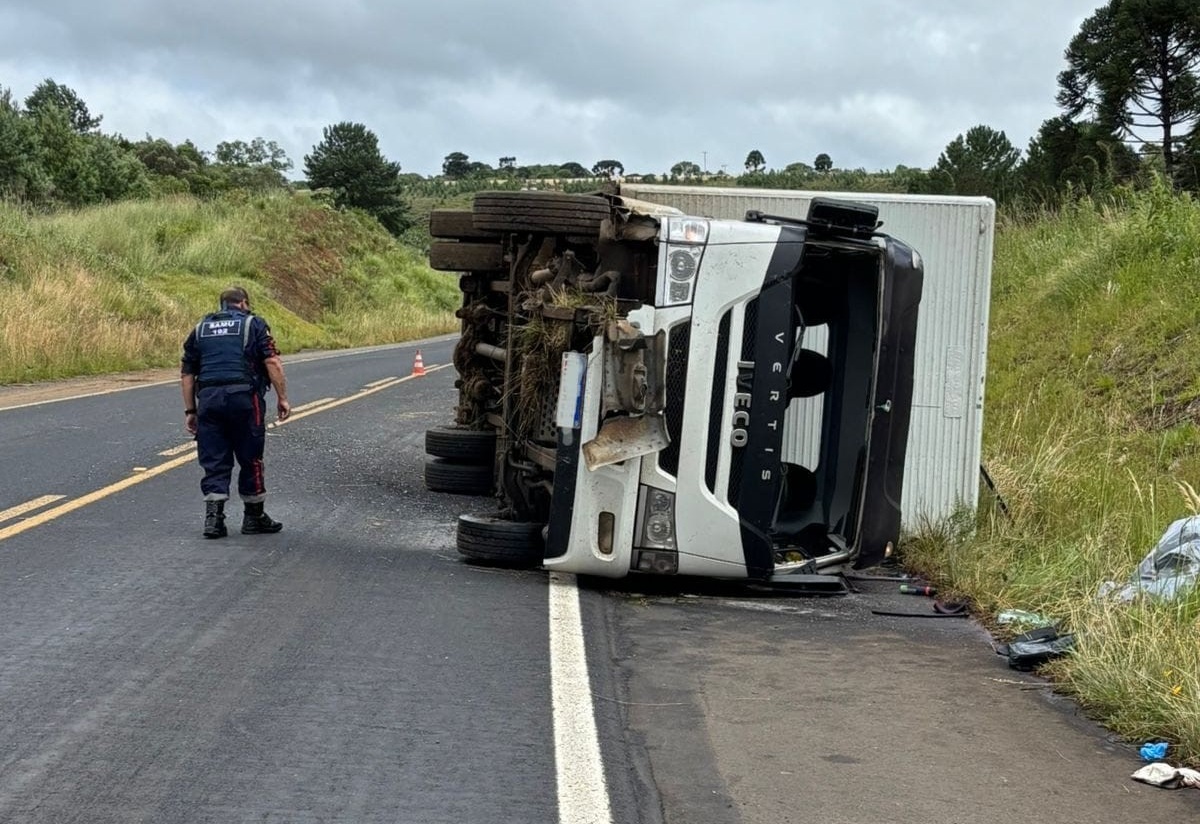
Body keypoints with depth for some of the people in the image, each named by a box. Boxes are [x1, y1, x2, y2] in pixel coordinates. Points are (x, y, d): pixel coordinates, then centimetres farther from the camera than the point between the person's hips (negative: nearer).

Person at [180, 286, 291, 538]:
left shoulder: (201, 328, 19)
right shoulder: (254, 324, 8)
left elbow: (187, 373, 15)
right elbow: (272, 363, -4)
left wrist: (190, 410, 19)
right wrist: (282, 398, -2)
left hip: (208, 399, 3)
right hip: (244, 397, -3)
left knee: (214, 462, 6)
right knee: (250, 460, 8)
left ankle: (213, 516, -4)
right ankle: (254, 517, 16)